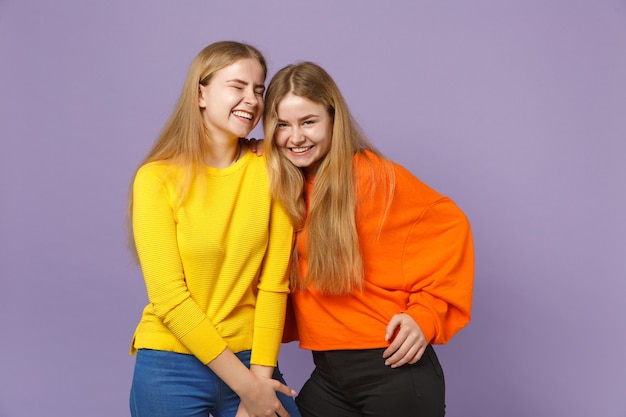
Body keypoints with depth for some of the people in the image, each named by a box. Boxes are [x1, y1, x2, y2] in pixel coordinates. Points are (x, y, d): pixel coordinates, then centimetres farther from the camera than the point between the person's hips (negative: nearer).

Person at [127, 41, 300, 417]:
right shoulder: (157, 179, -9)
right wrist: (245, 384, -13)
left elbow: (273, 283, -4)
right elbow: (170, 298, -12)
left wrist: (261, 376, -10)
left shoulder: (268, 170, -2)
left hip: (251, 360, 2)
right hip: (171, 368, -2)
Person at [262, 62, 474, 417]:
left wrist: (425, 313, -16)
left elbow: (449, 226, -9)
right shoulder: (283, 188, 3)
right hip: (330, 375, 5)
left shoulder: (372, 176, -13)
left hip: (393, 372, -5)